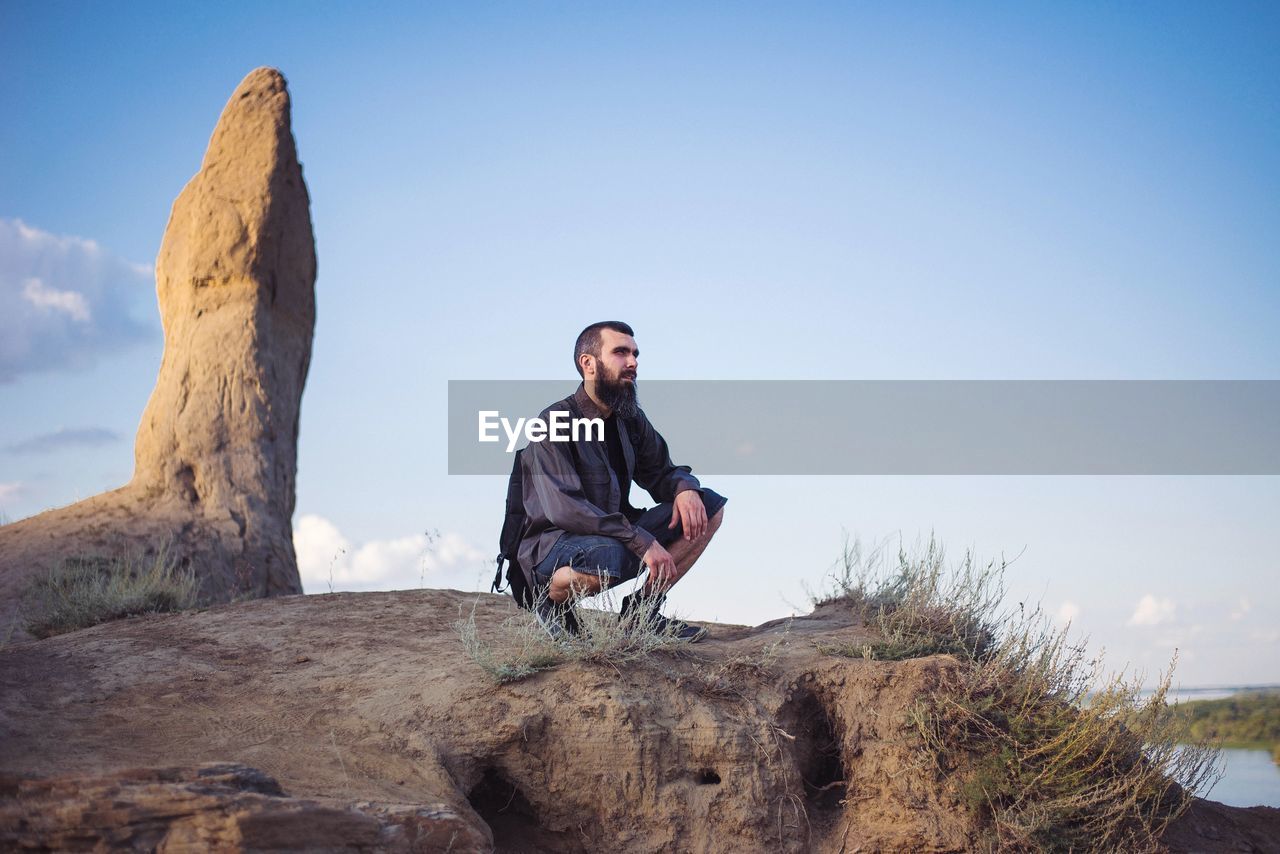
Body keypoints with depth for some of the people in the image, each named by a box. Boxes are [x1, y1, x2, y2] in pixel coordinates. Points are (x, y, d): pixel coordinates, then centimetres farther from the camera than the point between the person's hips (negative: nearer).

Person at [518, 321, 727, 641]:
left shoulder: (631, 419, 7)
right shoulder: (554, 422, -16)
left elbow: (660, 473, 15)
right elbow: (563, 508, -26)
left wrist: (685, 489, -12)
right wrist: (643, 542, -31)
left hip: (617, 533, 8)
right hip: (554, 548, -8)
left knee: (709, 507, -4)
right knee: (608, 556, -42)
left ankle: (641, 610, -4)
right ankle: (551, 599, -8)